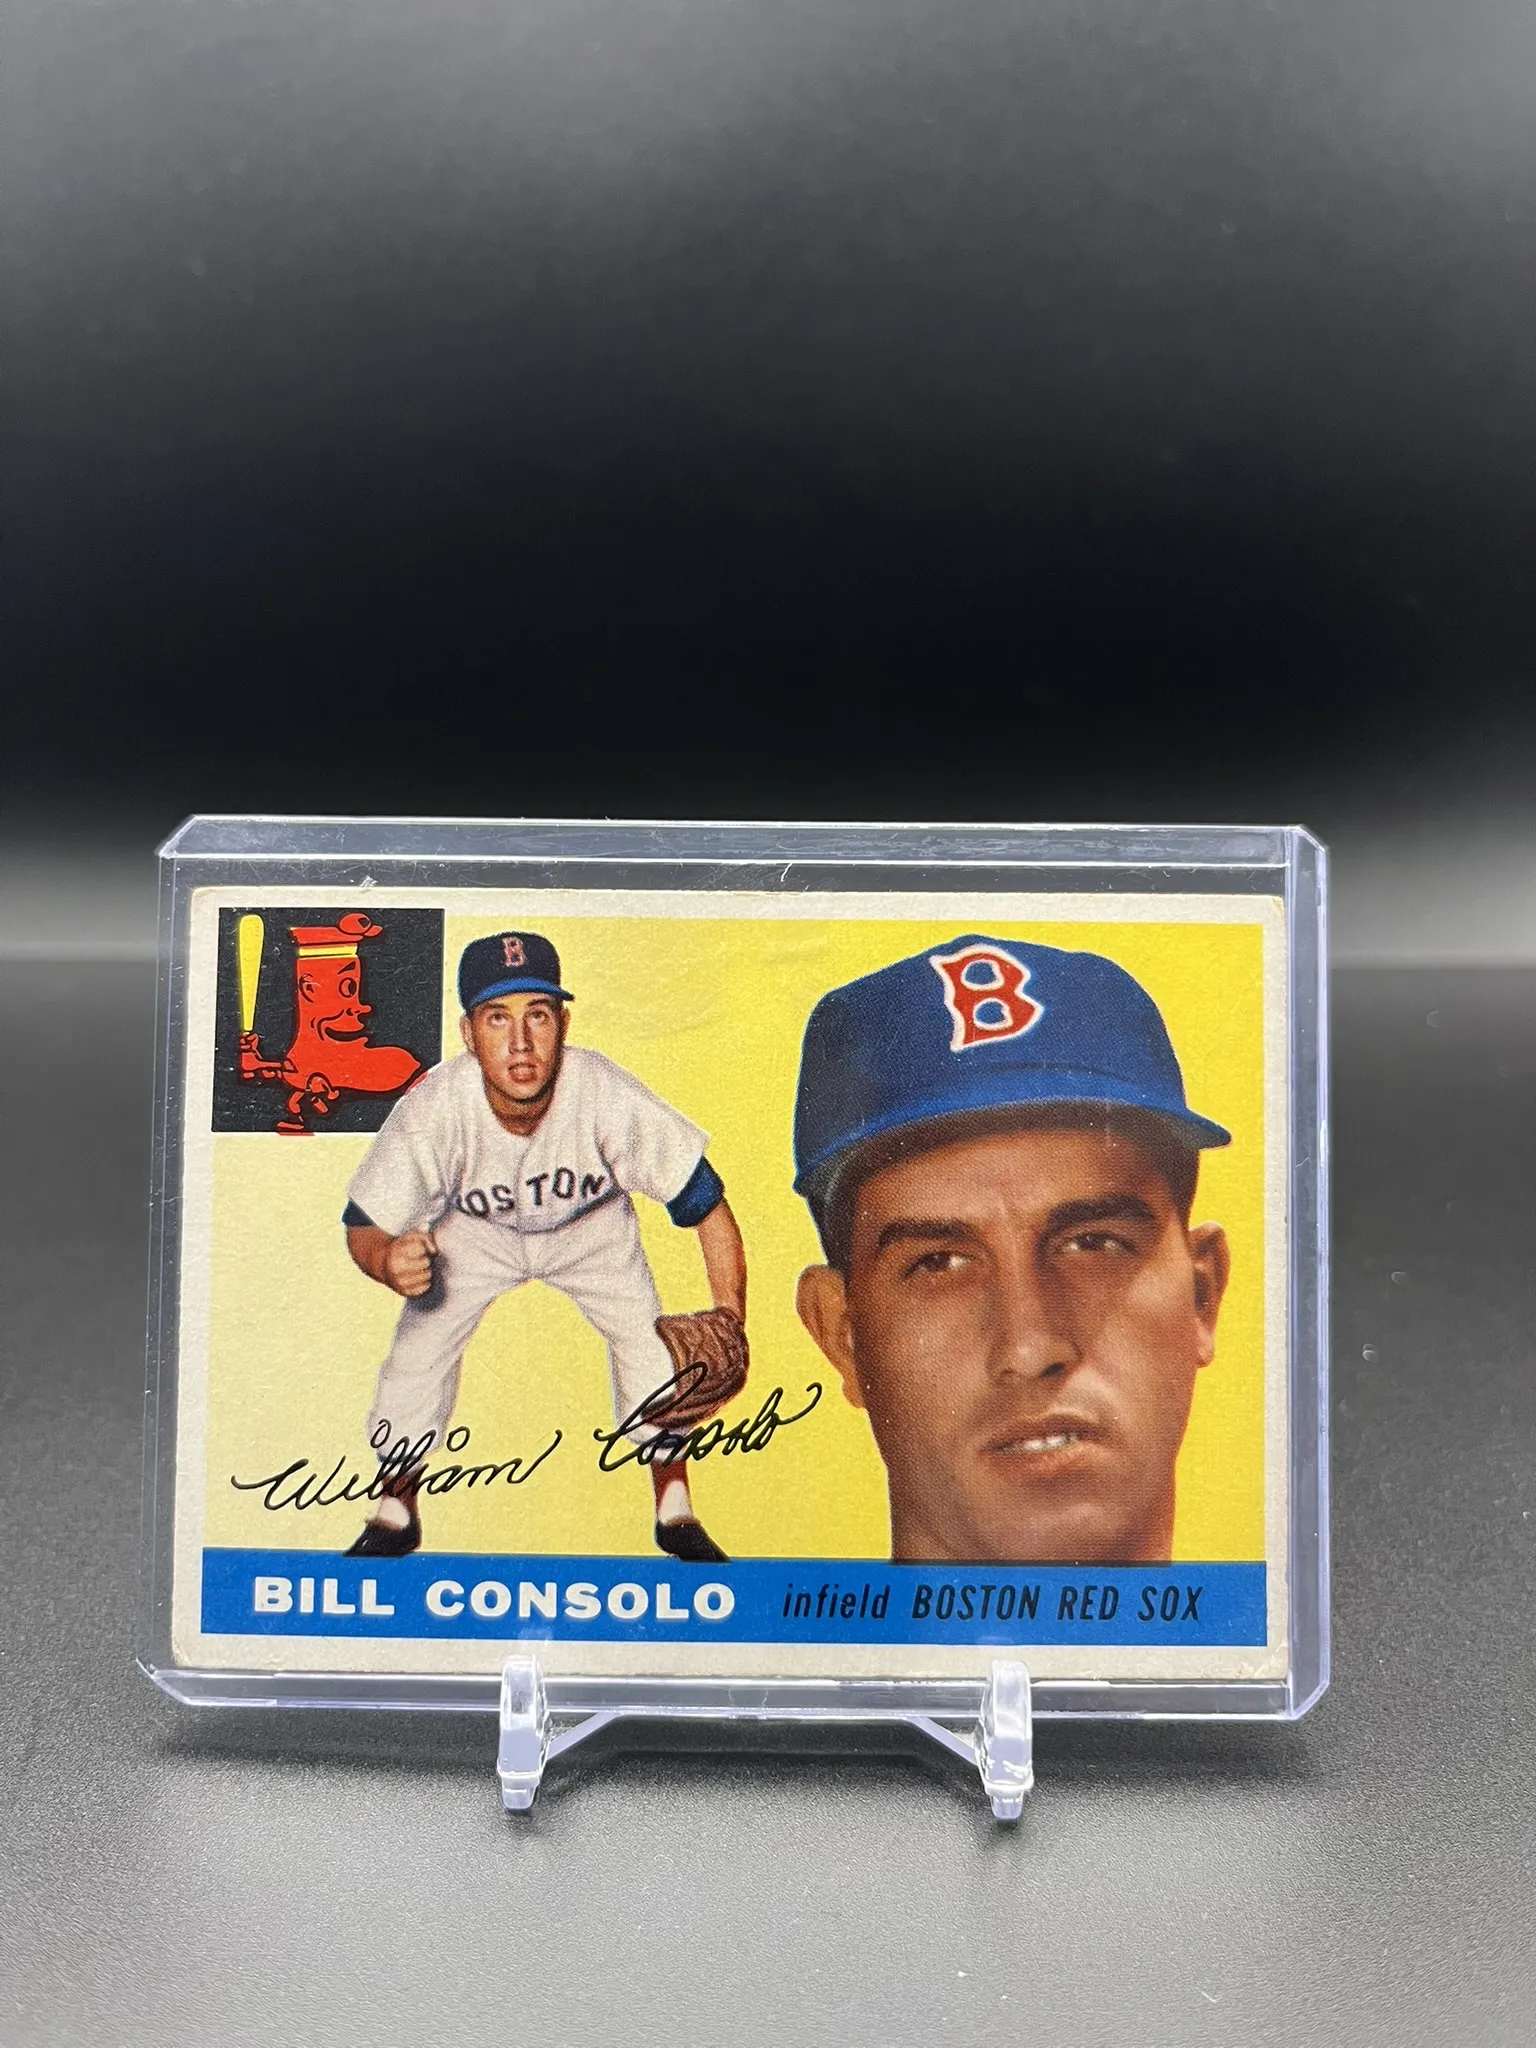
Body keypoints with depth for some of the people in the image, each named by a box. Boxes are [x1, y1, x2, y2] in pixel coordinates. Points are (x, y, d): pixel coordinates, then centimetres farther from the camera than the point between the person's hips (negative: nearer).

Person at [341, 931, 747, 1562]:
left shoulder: (607, 1096, -39)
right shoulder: (430, 1110, -36)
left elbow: (707, 1203, -32)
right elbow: (363, 1226, -25)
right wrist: (388, 1260, -50)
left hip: (591, 1229, 0)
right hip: (474, 1232, 0)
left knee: (653, 1349, -9)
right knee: (415, 1355, -5)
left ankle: (676, 1512, 15)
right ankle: (395, 1515, 22)